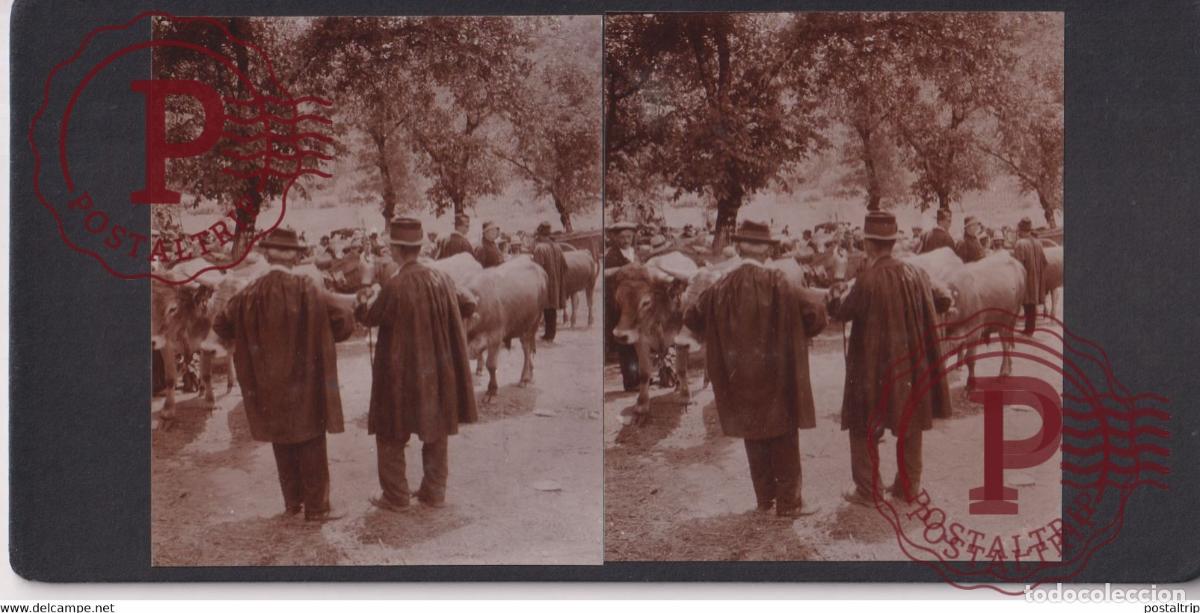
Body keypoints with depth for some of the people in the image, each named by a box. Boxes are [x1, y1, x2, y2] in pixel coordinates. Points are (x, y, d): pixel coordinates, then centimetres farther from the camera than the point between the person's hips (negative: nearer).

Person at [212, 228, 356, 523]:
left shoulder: (250, 294, -6)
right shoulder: (306, 290, -14)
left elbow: (221, 324, 6)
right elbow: (344, 320, -14)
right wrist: (319, 337, 6)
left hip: (267, 385, 3)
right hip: (304, 382, -3)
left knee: (282, 443, 16)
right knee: (311, 443, 4)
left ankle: (292, 502, 23)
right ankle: (316, 506, 7)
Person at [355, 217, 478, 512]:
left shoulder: (395, 286, -22)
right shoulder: (442, 279, -6)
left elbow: (369, 317, -6)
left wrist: (369, 296, 14)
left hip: (400, 373, -5)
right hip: (438, 372, 5)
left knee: (391, 435, 11)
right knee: (436, 432, 17)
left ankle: (395, 496, 15)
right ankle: (434, 491, 23)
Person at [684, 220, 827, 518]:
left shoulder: (722, 287, -5)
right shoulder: (777, 284, -15)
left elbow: (692, 317, 5)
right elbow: (815, 314, -15)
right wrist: (799, 334, 6)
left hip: (738, 378, 4)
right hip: (776, 376, -4)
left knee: (754, 435, 15)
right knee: (784, 438, 6)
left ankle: (765, 498, 22)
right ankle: (788, 501, 10)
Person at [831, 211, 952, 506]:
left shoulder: (869, 279, -21)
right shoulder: (916, 274, -3)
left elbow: (845, 311, -7)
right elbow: (929, 318, 7)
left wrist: (833, 300, 11)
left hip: (875, 366, -5)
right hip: (912, 364, 5)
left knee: (865, 428, 9)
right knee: (909, 425, 18)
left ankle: (866, 490, 13)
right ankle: (909, 484, 26)